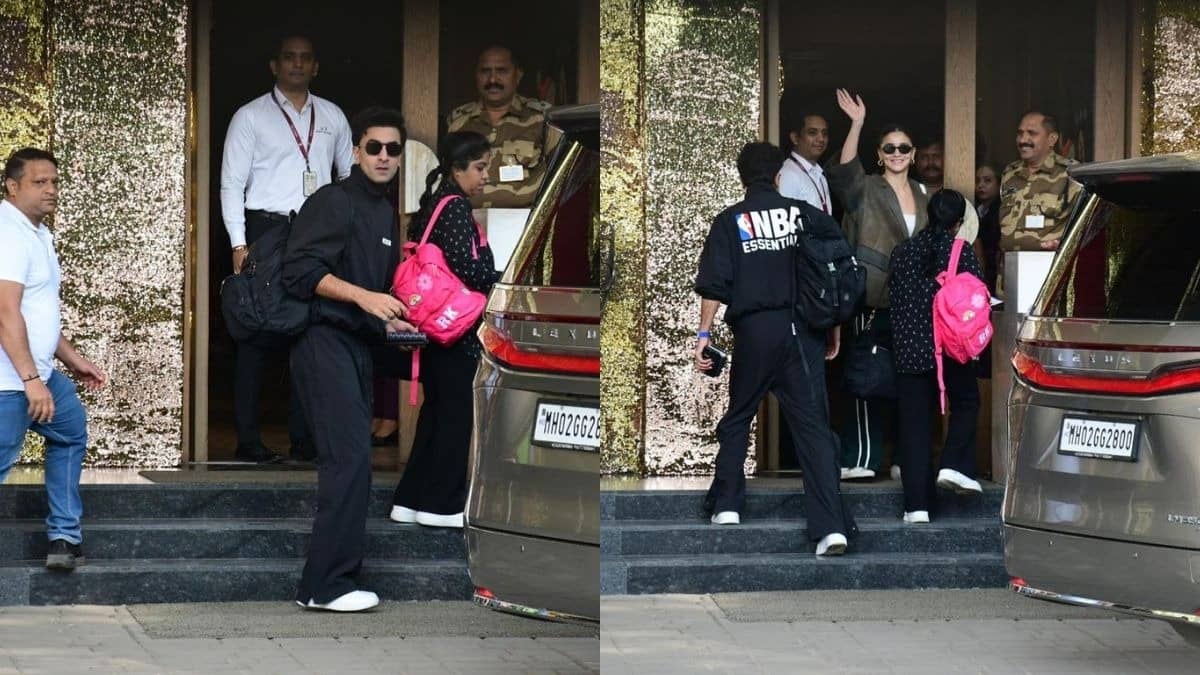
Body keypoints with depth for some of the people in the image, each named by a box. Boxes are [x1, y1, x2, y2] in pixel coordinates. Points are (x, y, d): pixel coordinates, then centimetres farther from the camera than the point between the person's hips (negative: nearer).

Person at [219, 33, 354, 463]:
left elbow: (352, 177, 17)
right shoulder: (250, 117, 4)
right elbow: (232, 184, 0)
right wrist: (239, 244, -9)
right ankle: (248, 440, 2)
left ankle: (304, 438, 10)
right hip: (266, 230, -3)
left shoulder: (332, 117, 14)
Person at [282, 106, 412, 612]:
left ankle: (333, 575, 12)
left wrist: (391, 321, 13)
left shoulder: (388, 215, 21)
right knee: (349, 458, -15)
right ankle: (326, 583, -13)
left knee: (351, 461, 8)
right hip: (325, 342, -9)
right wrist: (363, 296, -24)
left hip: (360, 346, 9)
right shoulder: (333, 201, -7)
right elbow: (299, 270, -18)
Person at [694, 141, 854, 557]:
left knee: (737, 419, 19)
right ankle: (832, 526, -12)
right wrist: (834, 329, 16)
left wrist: (704, 333, -1)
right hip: (803, 333, 1)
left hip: (754, 331, -1)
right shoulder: (805, 214, 7)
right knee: (813, 425, -3)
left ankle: (726, 505, 20)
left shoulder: (730, 221, 3)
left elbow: (714, 284, -5)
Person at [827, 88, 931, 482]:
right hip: (874, 298, -5)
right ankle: (859, 459, -3)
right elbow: (844, 171, -20)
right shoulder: (866, 190, -1)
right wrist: (856, 124, -30)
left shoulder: (923, 196, 15)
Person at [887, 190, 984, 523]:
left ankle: (917, 504, -1)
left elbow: (893, 298, 13)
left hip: (909, 349, 3)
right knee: (965, 402, 22)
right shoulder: (960, 251, -3)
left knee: (914, 423, 4)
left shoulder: (901, 252, 8)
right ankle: (954, 465, 2)